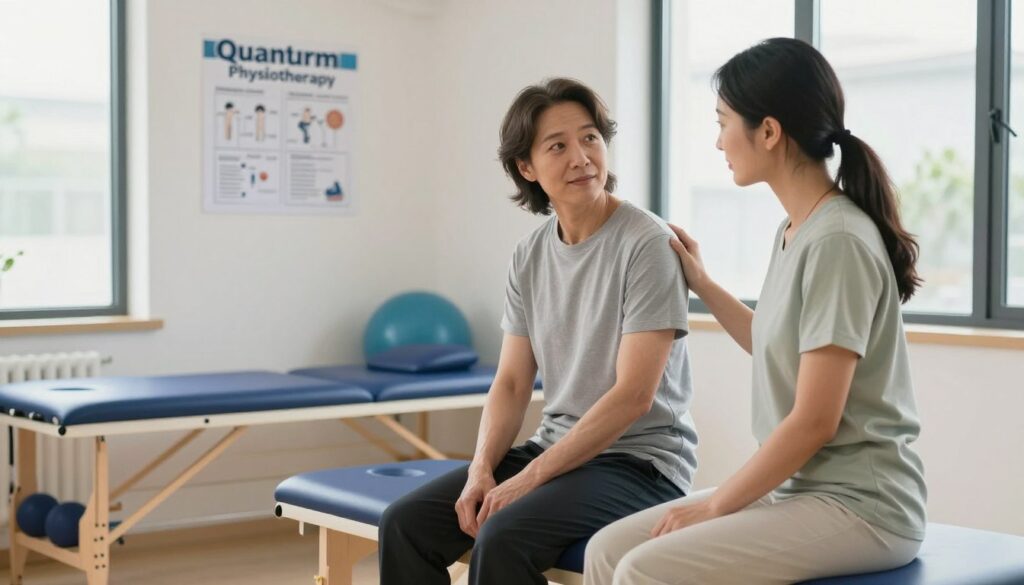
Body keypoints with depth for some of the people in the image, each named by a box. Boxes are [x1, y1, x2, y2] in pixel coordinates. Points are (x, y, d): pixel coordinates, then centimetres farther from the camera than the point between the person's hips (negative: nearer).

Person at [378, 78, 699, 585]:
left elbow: (633, 395, -19)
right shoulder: (529, 257, 6)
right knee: (405, 524, -7)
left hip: (638, 462, -7)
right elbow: (511, 384, 8)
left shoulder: (646, 244, -14)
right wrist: (481, 470, -11)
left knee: (502, 538, -30)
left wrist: (529, 479, -20)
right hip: (555, 449, 7)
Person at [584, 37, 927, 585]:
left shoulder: (838, 243, -19)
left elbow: (814, 422, -19)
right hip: (794, 486, 9)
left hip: (857, 505, -9)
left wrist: (715, 506, -11)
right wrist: (702, 284, 25)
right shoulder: (794, 231, 9)